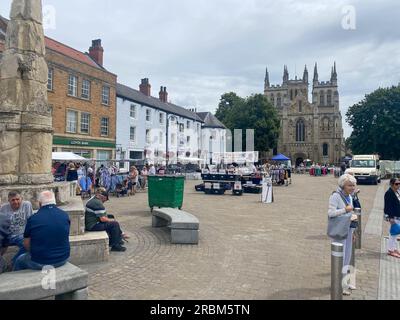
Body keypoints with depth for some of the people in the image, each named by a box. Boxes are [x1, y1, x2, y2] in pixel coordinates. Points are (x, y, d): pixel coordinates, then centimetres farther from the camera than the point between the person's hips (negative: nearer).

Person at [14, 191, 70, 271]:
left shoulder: (33, 219, -13)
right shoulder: (65, 215, -5)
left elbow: (26, 244, -3)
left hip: (39, 263, -3)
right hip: (63, 259, 3)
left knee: (19, 261, 27)